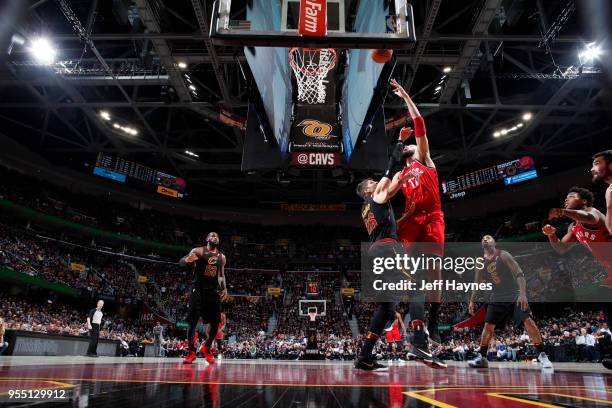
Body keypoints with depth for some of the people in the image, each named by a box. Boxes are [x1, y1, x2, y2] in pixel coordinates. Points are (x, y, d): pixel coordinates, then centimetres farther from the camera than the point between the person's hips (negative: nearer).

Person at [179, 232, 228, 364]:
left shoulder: (221, 257, 13)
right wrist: (187, 260, -34)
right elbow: (181, 262, -10)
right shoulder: (198, 251, -1)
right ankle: (191, 352, 7)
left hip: (213, 291, 5)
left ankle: (207, 348, 24)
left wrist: (225, 288, 6)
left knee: (215, 323, 3)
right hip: (198, 290, -4)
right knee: (193, 322, -5)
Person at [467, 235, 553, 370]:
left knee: (528, 321, -16)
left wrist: (522, 294, -29)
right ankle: (481, 357, 7)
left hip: (514, 295, -4)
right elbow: (476, 283, 12)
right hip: (497, 298, 4)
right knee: (488, 326, 0)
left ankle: (542, 355, -3)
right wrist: (471, 301, 7)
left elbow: (519, 274, -18)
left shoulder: (503, 255, -11)